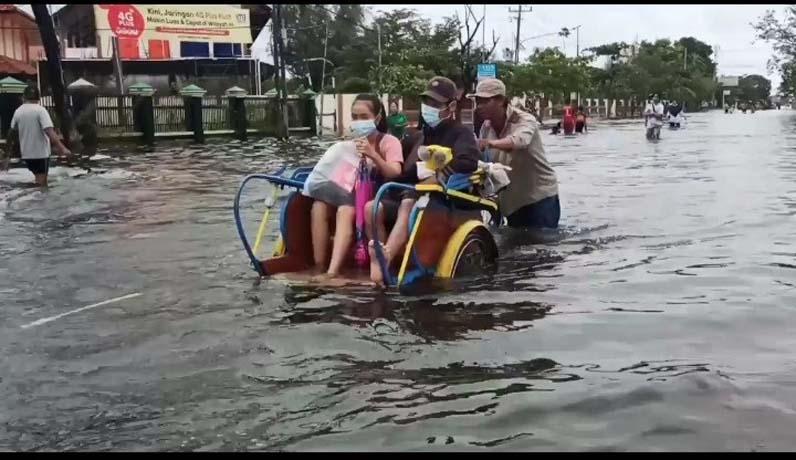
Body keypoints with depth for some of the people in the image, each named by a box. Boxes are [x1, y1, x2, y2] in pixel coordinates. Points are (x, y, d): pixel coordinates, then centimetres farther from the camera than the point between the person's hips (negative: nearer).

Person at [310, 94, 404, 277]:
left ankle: (332, 271, -44)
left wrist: (373, 155, -28)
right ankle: (319, 267, -25)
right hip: (350, 192, 6)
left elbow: (395, 174, -16)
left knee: (345, 211, -36)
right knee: (318, 206, -25)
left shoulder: (389, 141, 0)